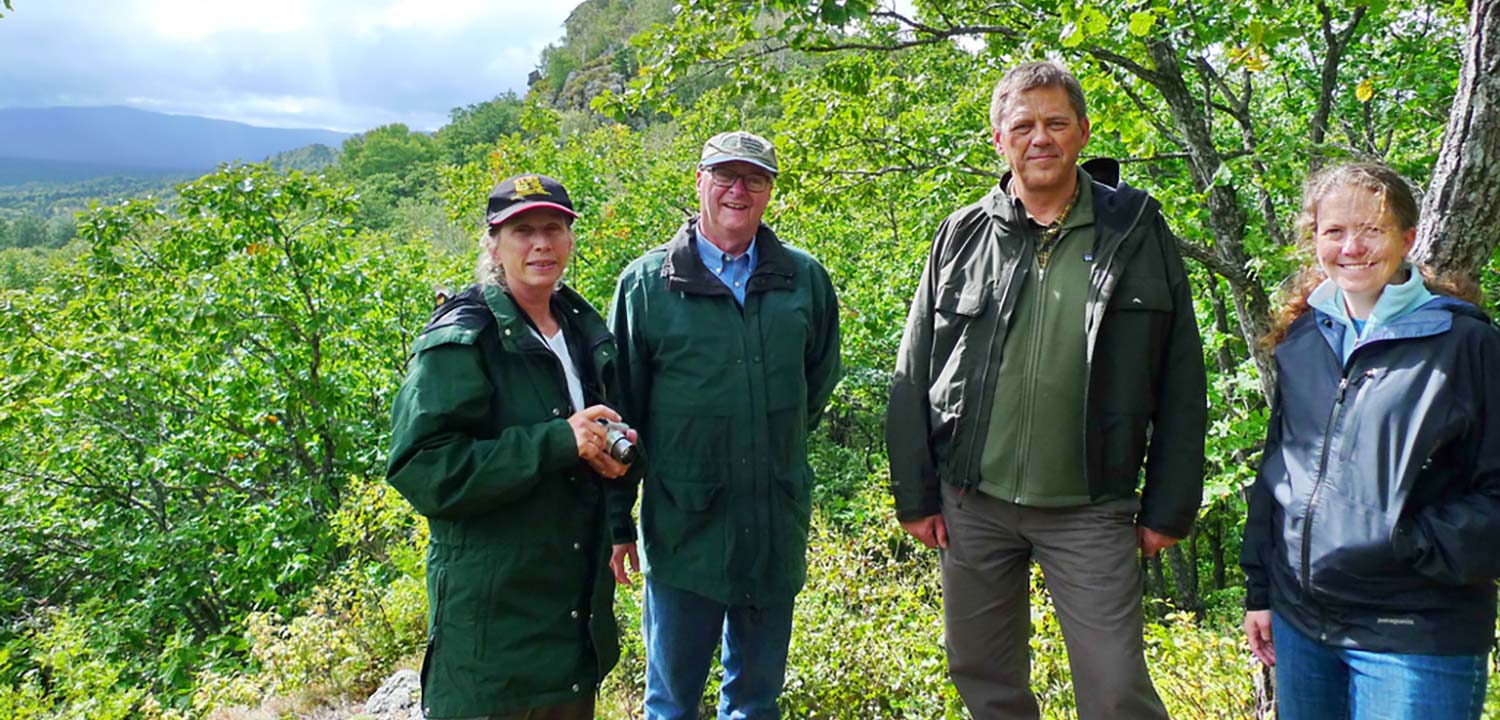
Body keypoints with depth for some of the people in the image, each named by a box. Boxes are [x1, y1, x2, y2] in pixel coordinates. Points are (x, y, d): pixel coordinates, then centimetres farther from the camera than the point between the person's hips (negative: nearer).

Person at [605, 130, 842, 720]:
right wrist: (616, 521, 1)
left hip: (777, 523, 2)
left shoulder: (805, 279, 2)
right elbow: (621, 412, 0)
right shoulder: (647, 283, -4)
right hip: (682, 523, -2)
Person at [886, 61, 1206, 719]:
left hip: (1091, 510, -2)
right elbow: (914, 376, 5)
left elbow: (1180, 382, 1)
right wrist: (915, 494, 1)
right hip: (972, 503, 2)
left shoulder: (1137, 229, 0)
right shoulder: (961, 237, 4)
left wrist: (1171, 506, -1)